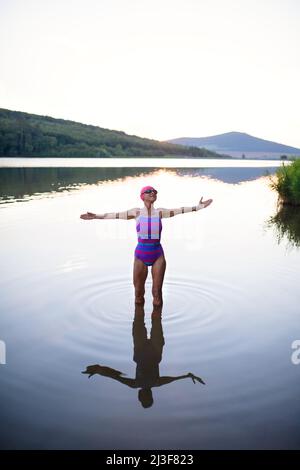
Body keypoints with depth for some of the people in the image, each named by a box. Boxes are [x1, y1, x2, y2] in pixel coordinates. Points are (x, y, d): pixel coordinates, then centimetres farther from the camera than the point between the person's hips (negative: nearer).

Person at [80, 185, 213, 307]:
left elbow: (180, 210, 7)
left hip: (158, 255, 0)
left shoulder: (160, 212, 1)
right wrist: (95, 216, 3)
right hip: (141, 255, 0)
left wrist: (199, 207, 9)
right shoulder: (137, 212, -1)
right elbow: (115, 215, 3)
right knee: (138, 293, 10)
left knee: (157, 292, 6)